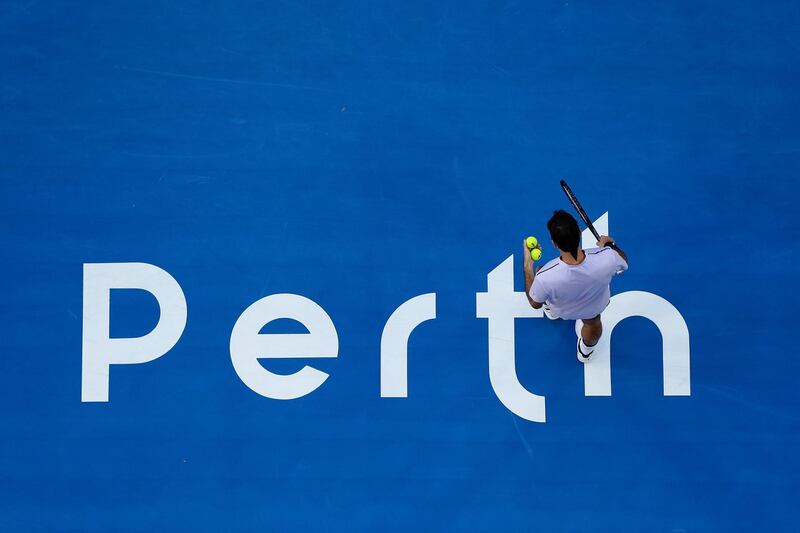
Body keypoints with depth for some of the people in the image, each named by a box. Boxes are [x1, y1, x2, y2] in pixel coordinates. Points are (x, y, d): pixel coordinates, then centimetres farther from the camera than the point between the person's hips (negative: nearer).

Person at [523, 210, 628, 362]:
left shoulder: (545, 277, -46)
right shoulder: (607, 257, -43)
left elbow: (535, 304, -21)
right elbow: (623, 263, -15)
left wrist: (528, 266, -18)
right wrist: (609, 244, 3)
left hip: (562, 311, -2)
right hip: (595, 307, 2)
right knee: (593, 322, 37)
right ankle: (586, 351, 67)